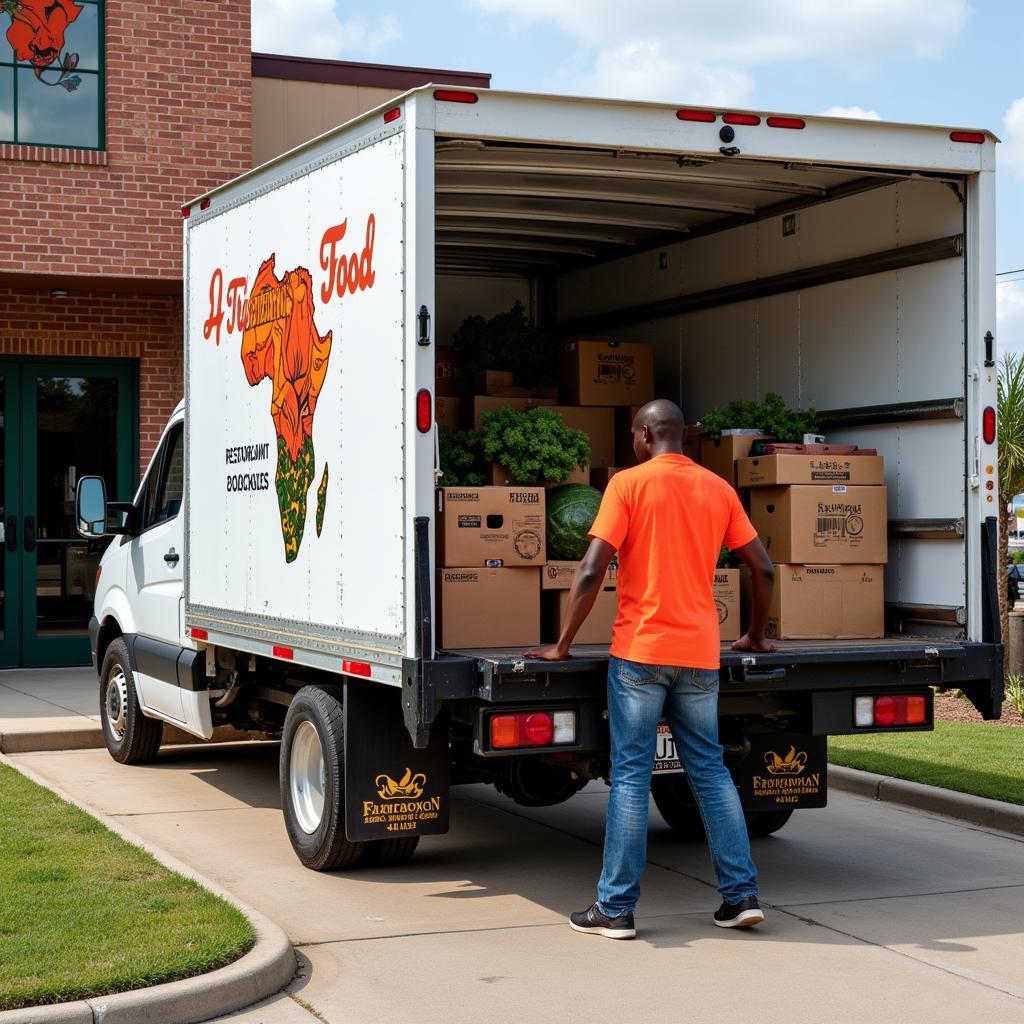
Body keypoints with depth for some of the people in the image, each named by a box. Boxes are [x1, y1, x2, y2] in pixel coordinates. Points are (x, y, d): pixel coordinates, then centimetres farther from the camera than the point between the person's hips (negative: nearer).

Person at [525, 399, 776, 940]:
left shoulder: (628, 484, -4)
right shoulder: (718, 489, 9)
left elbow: (592, 570, -11)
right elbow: (763, 569, 10)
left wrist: (561, 646, -4)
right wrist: (755, 637, 24)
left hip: (640, 651, -4)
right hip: (699, 652, 4)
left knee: (631, 775, 0)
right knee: (709, 770, 12)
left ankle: (616, 908, 3)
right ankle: (741, 894, 11)